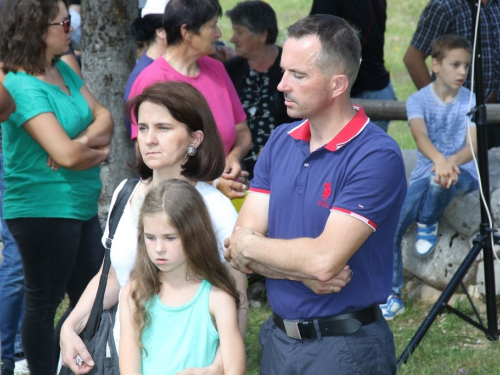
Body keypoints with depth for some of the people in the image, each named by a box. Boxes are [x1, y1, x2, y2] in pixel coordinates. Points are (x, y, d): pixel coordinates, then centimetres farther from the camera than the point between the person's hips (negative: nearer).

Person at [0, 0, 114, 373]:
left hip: (81, 206, 9)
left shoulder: (63, 71, 8)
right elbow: (66, 155, -25)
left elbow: (103, 117, 3)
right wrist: (99, 151, -6)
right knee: (44, 304, 6)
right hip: (44, 212, -9)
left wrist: (83, 142, -17)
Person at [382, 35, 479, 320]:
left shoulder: (470, 101, -2)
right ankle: (392, 296, -5)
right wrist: (439, 160, -44)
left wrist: (451, 162, -38)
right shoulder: (418, 100, -2)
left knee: (441, 180, -40)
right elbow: (421, 136, -21)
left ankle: (429, 225, -7)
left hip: (462, 172, -2)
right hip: (425, 170, 2)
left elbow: (473, 146, -14)